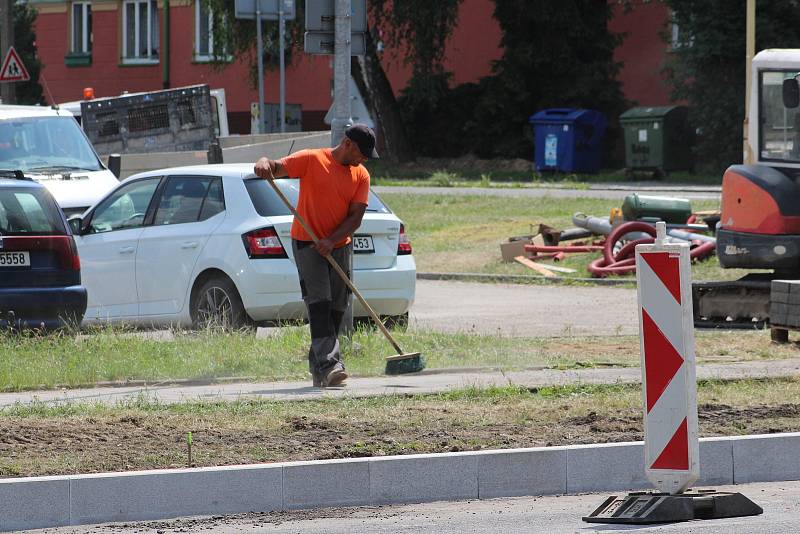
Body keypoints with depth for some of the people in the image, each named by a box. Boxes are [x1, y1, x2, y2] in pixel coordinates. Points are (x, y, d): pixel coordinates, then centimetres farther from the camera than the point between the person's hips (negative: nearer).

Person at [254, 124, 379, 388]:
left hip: (340, 246, 5)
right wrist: (264, 164, -40)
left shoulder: (361, 176, 5)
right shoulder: (312, 160, -7)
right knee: (319, 303, -16)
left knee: (337, 307, 4)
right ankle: (329, 365, -27)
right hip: (307, 244, -5)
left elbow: (356, 217, -2)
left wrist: (331, 240, -17)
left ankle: (318, 368, 14)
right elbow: (277, 167, -14)